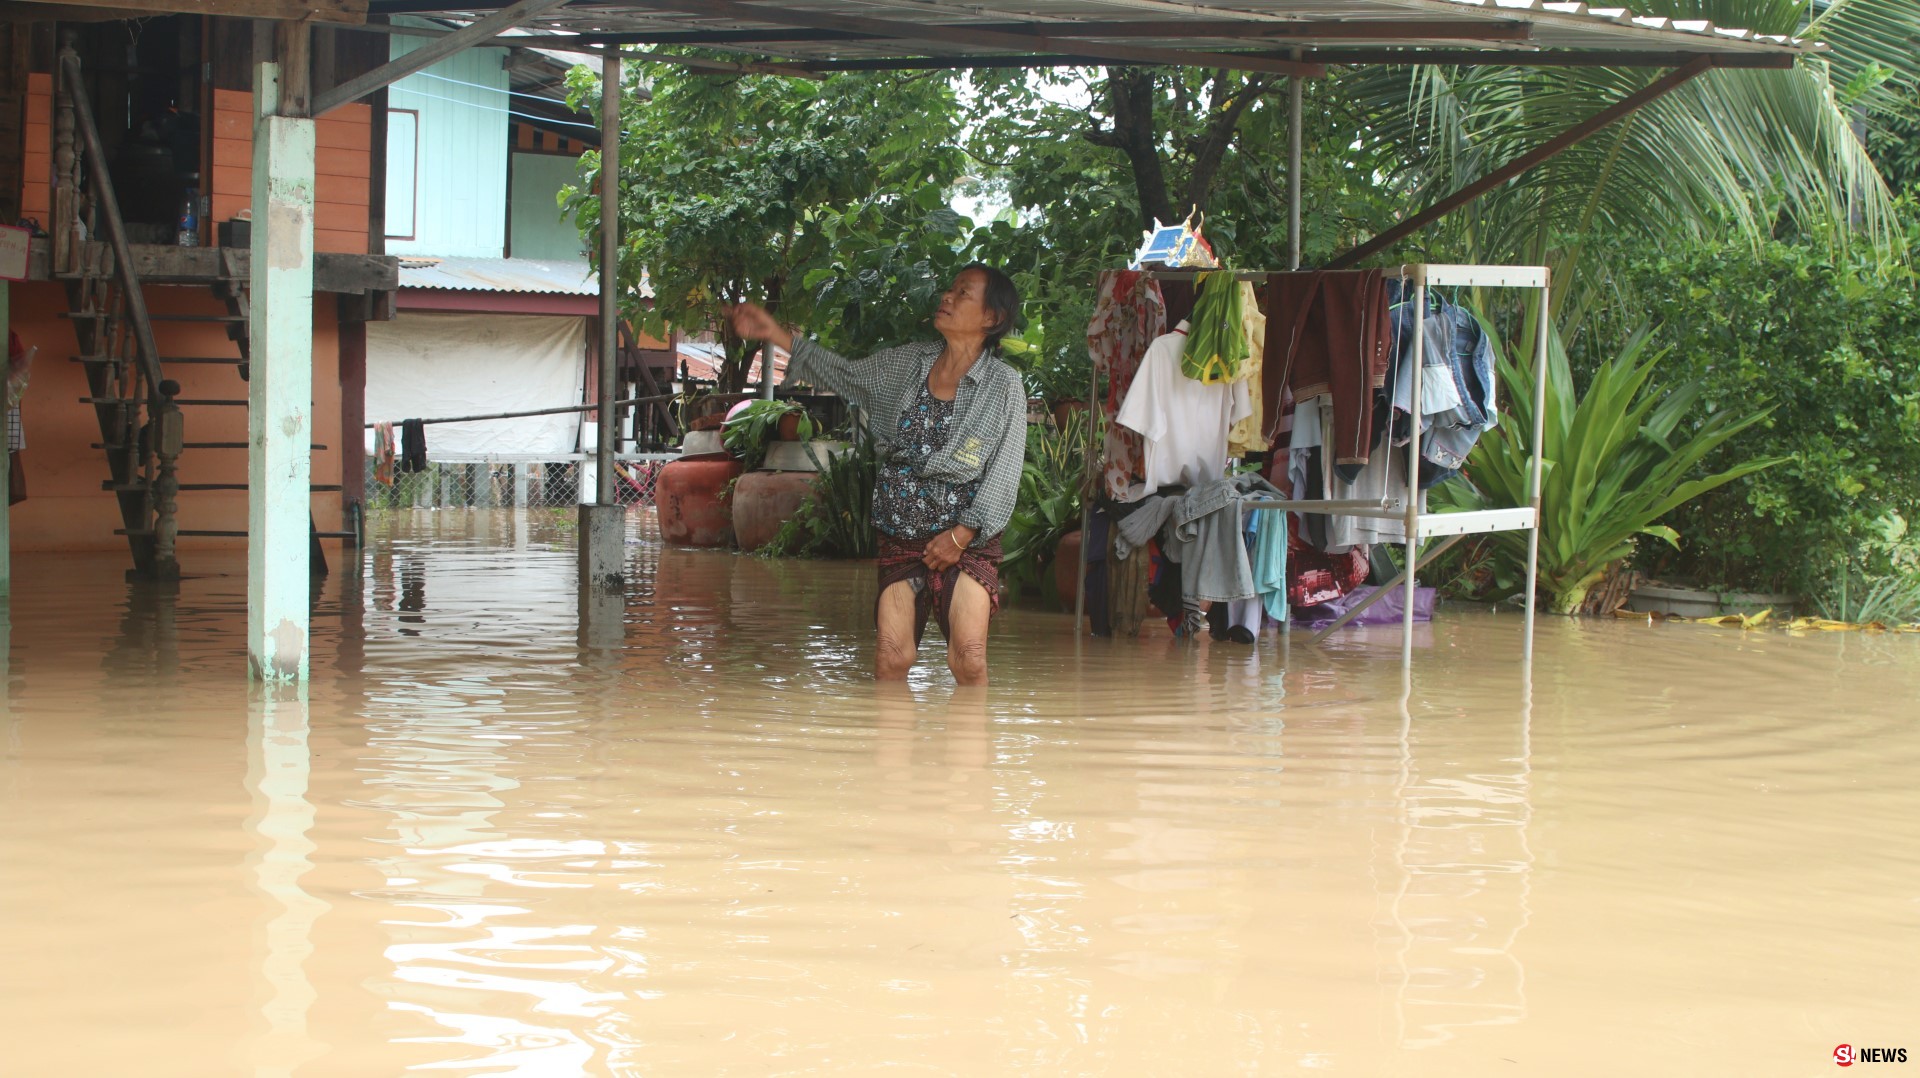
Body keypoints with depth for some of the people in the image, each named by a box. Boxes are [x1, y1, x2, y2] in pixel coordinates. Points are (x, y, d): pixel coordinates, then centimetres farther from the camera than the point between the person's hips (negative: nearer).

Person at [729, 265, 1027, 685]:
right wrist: (775, 334, 15)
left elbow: (1004, 473, -7)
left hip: (967, 540, -4)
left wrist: (961, 535, -13)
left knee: (968, 658, -20)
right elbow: (844, 374, 20)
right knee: (891, 657, -7)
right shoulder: (907, 363, 8)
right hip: (901, 537, 4)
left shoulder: (1004, 385, -5)